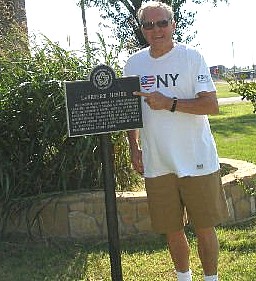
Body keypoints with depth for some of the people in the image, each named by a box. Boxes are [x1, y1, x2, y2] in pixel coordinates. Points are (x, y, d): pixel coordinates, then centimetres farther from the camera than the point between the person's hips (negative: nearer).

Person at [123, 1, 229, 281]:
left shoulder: (191, 57, -6)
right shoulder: (134, 63, 6)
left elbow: (212, 105, -13)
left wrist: (169, 104, -21)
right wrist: (134, 147, 8)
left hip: (197, 160, -3)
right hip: (156, 164, 3)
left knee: (204, 227, 6)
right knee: (172, 230, 14)